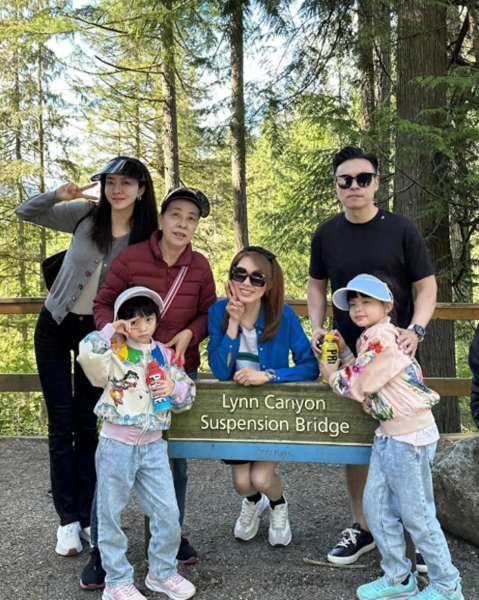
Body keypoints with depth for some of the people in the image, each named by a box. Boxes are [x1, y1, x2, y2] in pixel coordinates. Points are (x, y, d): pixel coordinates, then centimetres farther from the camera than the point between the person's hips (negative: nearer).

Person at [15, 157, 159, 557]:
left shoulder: (146, 238, -9)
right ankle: (68, 519, 12)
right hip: (56, 327, 0)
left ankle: (88, 517, 19)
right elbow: (24, 213, -1)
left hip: (99, 333, 0)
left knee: (87, 426, 7)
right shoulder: (84, 215, -8)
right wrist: (58, 195, -19)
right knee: (61, 424, 2)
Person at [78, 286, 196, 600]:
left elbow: (189, 394, 9)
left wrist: (174, 388, -11)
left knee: (168, 513, 6)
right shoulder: (115, 353, -7)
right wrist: (109, 331, -18)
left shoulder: (166, 355, 4)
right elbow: (87, 354, -28)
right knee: (111, 516, 9)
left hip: (153, 446, 3)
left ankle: (162, 572, 28)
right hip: (116, 446, -3)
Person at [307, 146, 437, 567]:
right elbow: (317, 285, 13)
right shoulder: (326, 234, 2)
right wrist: (317, 327, -2)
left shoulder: (401, 230, -6)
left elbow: (426, 286, -3)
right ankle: (362, 527, 26)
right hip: (348, 356, 3)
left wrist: (416, 330, -20)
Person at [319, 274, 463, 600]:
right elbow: (361, 378, 14)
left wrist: (332, 374, 0)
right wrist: (344, 350, 8)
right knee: (376, 507, 13)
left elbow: (357, 386, -17)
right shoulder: (370, 338, 12)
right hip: (388, 435, 10)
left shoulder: (382, 336, -19)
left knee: (417, 516, 3)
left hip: (410, 436, -10)